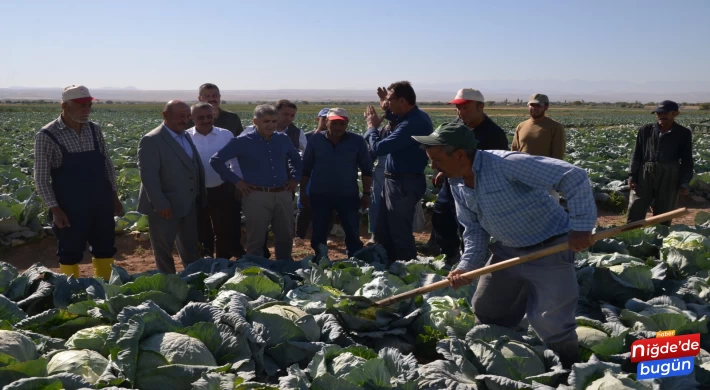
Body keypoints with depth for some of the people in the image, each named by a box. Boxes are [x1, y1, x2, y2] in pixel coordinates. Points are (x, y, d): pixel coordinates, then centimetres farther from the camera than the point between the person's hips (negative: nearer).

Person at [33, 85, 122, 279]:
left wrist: (114, 195, 9)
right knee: (70, 254, 7)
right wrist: (55, 209, -14)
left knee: (105, 250, 13)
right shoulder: (46, 136, -10)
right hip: (70, 208, -5)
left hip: (101, 203, 5)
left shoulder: (94, 129, 4)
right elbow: (41, 177, -9)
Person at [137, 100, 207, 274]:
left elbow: (197, 167, 15)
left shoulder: (186, 137, 10)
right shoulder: (151, 140, -16)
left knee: (190, 249, 20)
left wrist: (201, 196, 9)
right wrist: (160, 204, -23)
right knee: (163, 249, 8)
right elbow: (148, 175, -21)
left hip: (189, 205, 8)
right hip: (165, 207, -7)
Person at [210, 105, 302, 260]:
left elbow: (296, 159, 27)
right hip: (257, 196, -5)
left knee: (286, 236, 14)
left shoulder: (283, 139, 8)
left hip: (283, 195, 5)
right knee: (256, 239, 3)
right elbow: (216, 160, -4)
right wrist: (236, 181, -6)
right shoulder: (242, 141, -7)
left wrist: (295, 178, 14)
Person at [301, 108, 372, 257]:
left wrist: (366, 193, 0)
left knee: (353, 234, 6)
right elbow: (305, 168, 5)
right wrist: (303, 192, 4)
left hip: (348, 195, -1)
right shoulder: (316, 140, -1)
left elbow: (367, 169, 3)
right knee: (319, 233, 10)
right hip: (320, 195, 1)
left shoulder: (357, 141, -3)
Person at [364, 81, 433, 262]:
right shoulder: (418, 116, 8)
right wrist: (387, 107, 14)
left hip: (404, 185, -11)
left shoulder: (412, 124, -25)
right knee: (382, 231, 20)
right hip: (397, 182, 11)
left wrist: (372, 127, -8)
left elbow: (379, 148, -26)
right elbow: (399, 117, 32)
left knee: (400, 234, 1)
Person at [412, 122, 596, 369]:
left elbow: (574, 177, -31)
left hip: (549, 250, -8)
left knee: (549, 323, -8)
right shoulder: (456, 183, -4)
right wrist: (467, 266, -8)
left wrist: (581, 227, -29)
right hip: (508, 250, 8)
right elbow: (474, 229, 5)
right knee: (486, 311, 16)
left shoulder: (506, 164, -31)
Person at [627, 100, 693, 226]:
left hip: (669, 177, -1)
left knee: (663, 215, 6)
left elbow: (687, 160, 5)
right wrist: (632, 175, -1)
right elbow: (637, 154, 8)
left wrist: (685, 183, -2)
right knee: (635, 211, -1)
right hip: (645, 175, 1)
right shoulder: (645, 130, 7)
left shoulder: (684, 134, 4)